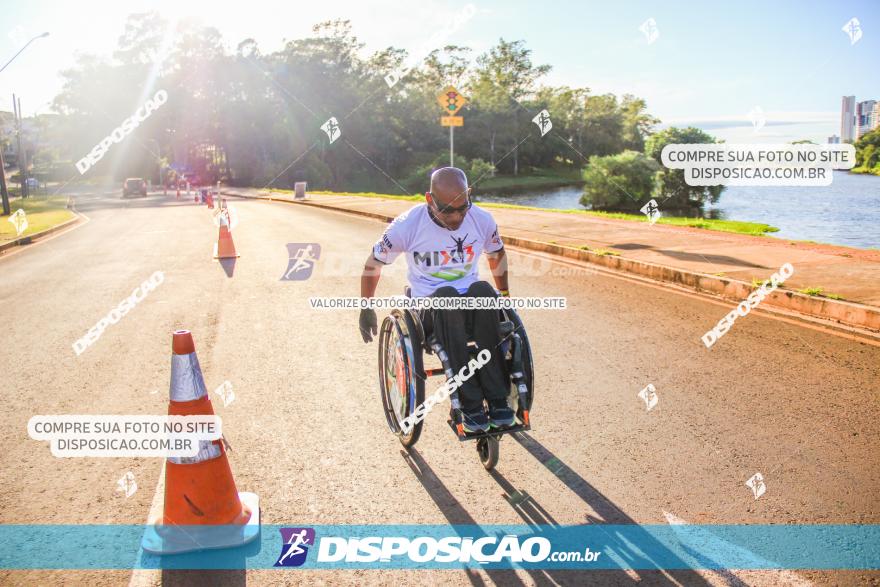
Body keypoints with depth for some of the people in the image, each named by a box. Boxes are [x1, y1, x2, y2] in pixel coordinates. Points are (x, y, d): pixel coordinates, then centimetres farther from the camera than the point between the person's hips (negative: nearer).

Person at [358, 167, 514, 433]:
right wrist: (366, 309, 7)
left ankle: (497, 398, -33)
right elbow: (373, 264, 4)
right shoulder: (407, 225, -11)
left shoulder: (482, 220, -2)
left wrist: (505, 295, 23)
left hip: (471, 310, 2)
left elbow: (497, 254, 20)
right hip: (429, 309, -2)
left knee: (483, 290, -35)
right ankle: (470, 403, -37)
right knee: (446, 295, -39)